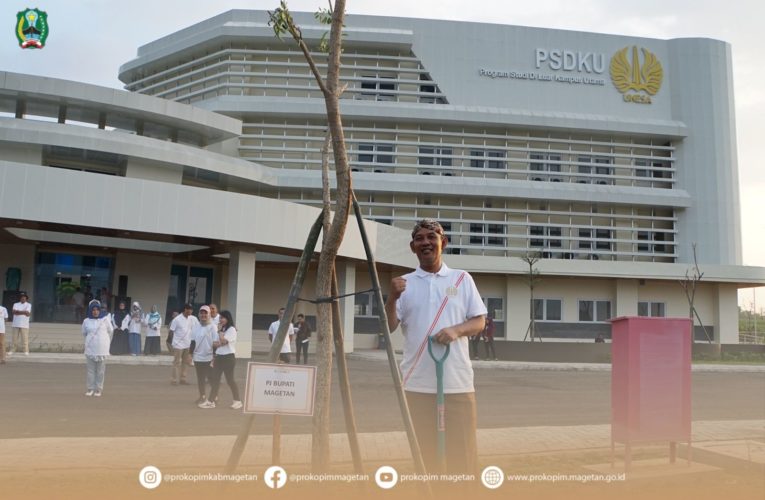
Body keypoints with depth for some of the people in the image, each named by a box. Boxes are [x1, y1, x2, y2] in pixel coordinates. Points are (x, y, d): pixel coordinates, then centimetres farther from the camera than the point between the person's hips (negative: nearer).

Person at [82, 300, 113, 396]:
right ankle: (90, 389, 12)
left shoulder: (105, 319, -3)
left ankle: (99, 389, 10)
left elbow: (110, 331, 9)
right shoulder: (86, 321, 1)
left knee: (100, 370, 3)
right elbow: (84, 333, 17)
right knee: (90, 370, 4)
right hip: (90, 348, 1)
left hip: (102, 348, -1)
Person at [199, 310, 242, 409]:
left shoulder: (231, 329, -9)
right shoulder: (222, 329, 16)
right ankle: (211, 401, 6)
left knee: (230, 380, -1)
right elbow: (215, 343, 11)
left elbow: (223, 341, -21)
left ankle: (238, 401, 11)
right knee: (215, 379, 4)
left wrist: (220, 331, -9)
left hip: (228, 357, -8)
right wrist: (217, 343, -11)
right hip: (219, 356, 8)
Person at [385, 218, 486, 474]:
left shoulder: (462, 279, 6)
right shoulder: (405, 283, 7)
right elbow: (389, 326, 1)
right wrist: (392, 298, -16)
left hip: (457, 382, -1)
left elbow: (479, 322, 6)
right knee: (423, 449, 8)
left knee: (462, 449, 2)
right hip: (417, 383, 1)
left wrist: (456, 330, -14)